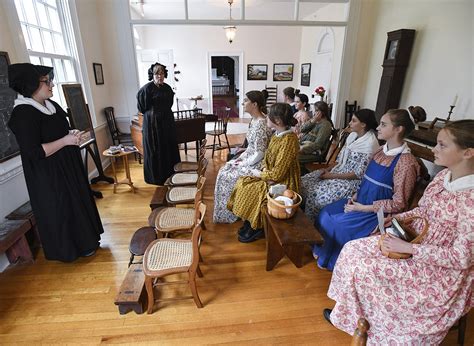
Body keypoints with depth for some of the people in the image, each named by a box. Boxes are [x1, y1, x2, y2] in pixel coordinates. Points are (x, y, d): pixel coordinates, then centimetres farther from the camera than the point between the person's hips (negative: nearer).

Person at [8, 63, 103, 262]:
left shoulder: (50, 104, 4)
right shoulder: (23, 114, -22)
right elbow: (34, 152, -25)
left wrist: (71, 133, 0)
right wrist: (65, 140, -24)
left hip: (67, 166, 9)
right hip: (48, 176, -9)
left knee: (78, 201, 20)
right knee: (61, 209, 6)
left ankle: (86, 238, 39)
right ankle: (71, 248, 26)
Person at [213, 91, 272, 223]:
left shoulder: (260, 125, -27)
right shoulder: (254, 120, 5)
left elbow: (259, 154, -26)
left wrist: (244, 163, -15)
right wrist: (241, 157, 6)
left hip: (256, 164, -9)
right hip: (250, 159, 9)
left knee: (226, 176, -5)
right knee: (224, 170, 9)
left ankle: (229, 213, 17)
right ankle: (227, 210, 23)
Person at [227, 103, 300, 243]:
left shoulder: (289, 140, -26)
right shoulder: (277, 135, 2)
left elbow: (277, 173, -25)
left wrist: (260, 174, -10)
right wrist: (263, 172, -8)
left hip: (283, 183, -8)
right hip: (271, 176, 9)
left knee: (251, 190, -16)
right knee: (243, 182, -3)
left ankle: (257, 228, 7)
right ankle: (249, 223, 11)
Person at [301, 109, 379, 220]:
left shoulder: (370, 144, -19)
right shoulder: (353, 135, 6)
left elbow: (358, 174, -20)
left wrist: (332, 176, -18)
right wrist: (328, 169, -2)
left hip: (353, 180, -8)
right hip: (340, 170, 8)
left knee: (317, 193, -25)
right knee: (304, 182, -7)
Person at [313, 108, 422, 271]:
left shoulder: (406, 162, -20)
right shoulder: (381, 151, 4)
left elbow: (399, 204, -19)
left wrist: (363, 208, -18)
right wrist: (355, 196, -1)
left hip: (377, 213, -7)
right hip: (360, 202, 7)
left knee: (336, 224, -15)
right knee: (326, 213, -4)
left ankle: (330, 261, 12)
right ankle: (320, 250, 16)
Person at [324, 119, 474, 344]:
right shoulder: (443, 176, -3)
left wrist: (408, 248, -24)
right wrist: (396, 219, -5)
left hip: (443, 269, -7)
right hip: (419, 241, 8)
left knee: (363, 270, -16)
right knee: (353, 250, -4)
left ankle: (365, 325, 16)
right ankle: (347, 311, 16)